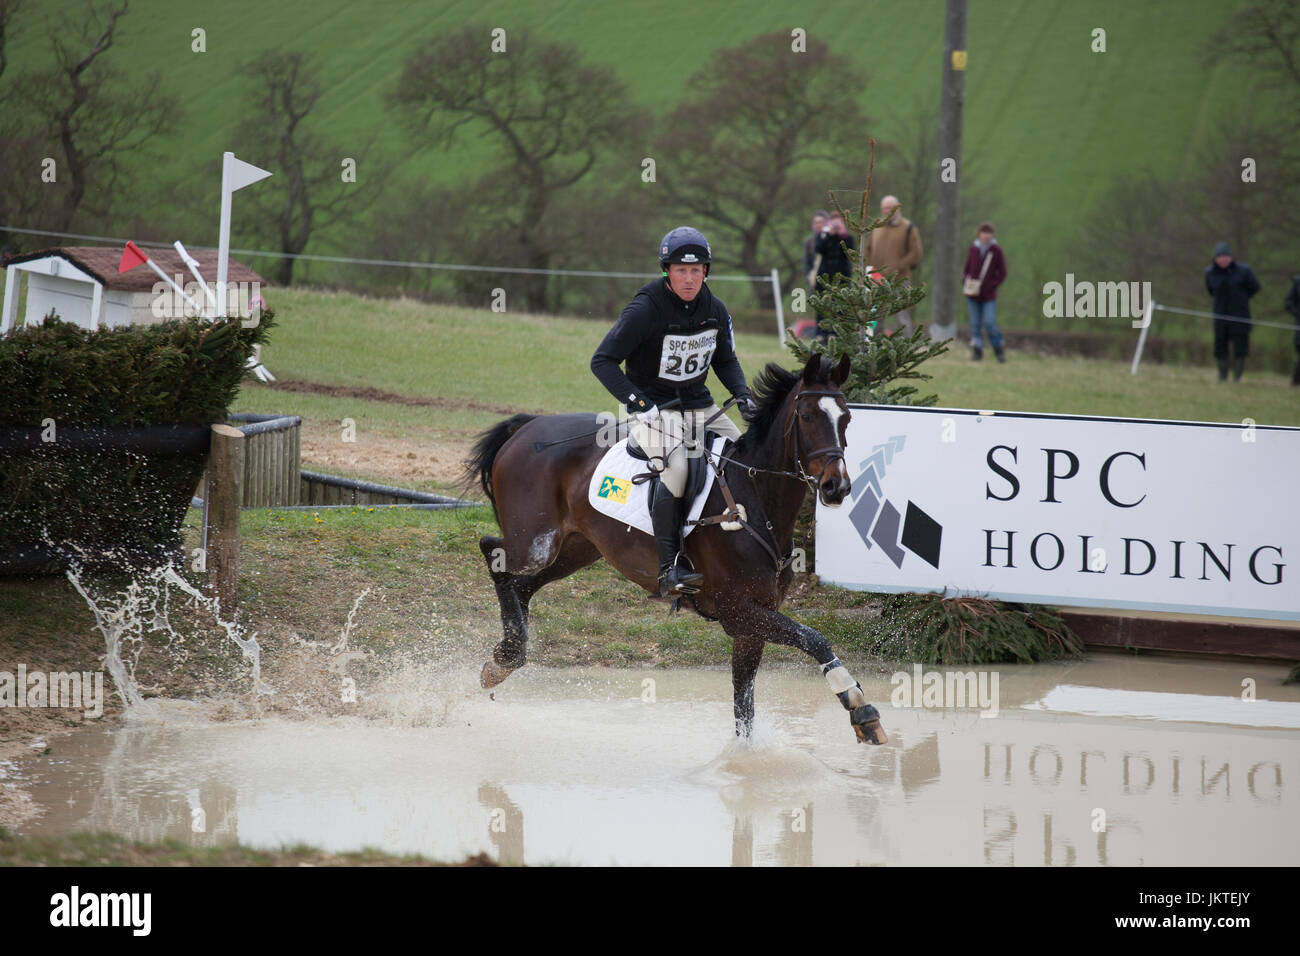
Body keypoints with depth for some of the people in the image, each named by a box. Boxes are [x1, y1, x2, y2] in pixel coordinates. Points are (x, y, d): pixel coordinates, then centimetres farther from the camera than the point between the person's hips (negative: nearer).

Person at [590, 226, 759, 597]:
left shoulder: (715, 310, 2)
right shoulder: (645, 310, -15)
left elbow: (725, 360, 18)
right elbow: (603, 361, -13)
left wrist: (743, 395, -1)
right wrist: (638, 402, -24)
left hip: (701, 408, 6)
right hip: (654, 409, -6)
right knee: (676, 467, -32)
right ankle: (669, 567, -30)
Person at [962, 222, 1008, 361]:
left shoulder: (996, 250, -4)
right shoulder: (973, 248, 3)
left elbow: (1002, 273, 0)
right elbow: (967, 269, 13)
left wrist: (991, 287, -8)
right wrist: (965, 284, -2)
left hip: (989, 296, -3)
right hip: (973, 294, 3)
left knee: (989, 323, -11)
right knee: (975, 323, 6)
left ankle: (999, 350, 6)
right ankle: (977, 351, 14)